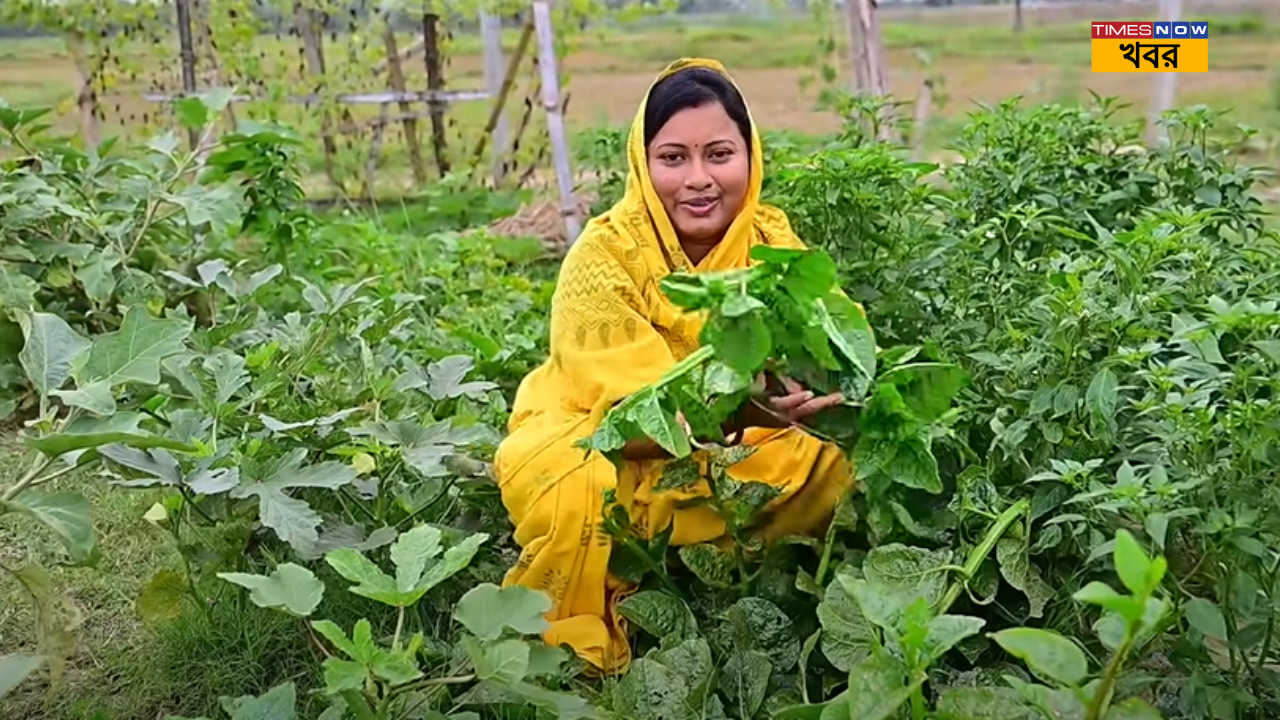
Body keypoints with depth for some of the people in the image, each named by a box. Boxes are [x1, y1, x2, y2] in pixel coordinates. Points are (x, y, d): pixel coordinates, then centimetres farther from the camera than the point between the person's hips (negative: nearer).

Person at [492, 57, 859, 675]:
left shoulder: (773, 241, -7)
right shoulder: (603, 257, -21)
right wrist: (739, 405, -47)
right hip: (592, 443, -4)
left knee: (834, 461, -16)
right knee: (581, 490, -36)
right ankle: (566, 661, -10)